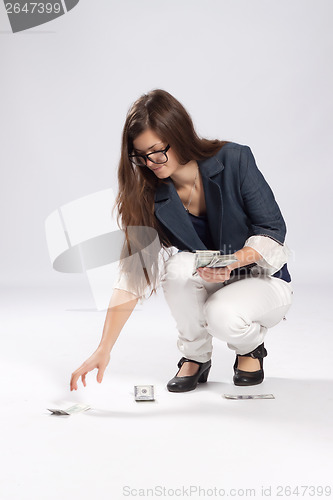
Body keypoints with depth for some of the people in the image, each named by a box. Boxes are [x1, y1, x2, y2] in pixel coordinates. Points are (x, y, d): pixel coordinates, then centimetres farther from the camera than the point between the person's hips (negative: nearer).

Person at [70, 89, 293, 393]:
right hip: (205, 287, 3)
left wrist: (234, 260, -34)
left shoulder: (234, 161, -19)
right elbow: (133, 272, -16)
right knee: (179, 265, -30)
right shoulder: (150, 197, -13)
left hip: (262, 279, -3)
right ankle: (195, 357, -5)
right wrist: (104, 350, -23)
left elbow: (273, 230, -13)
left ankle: (251, 348, 3)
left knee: (223, 316, -35)